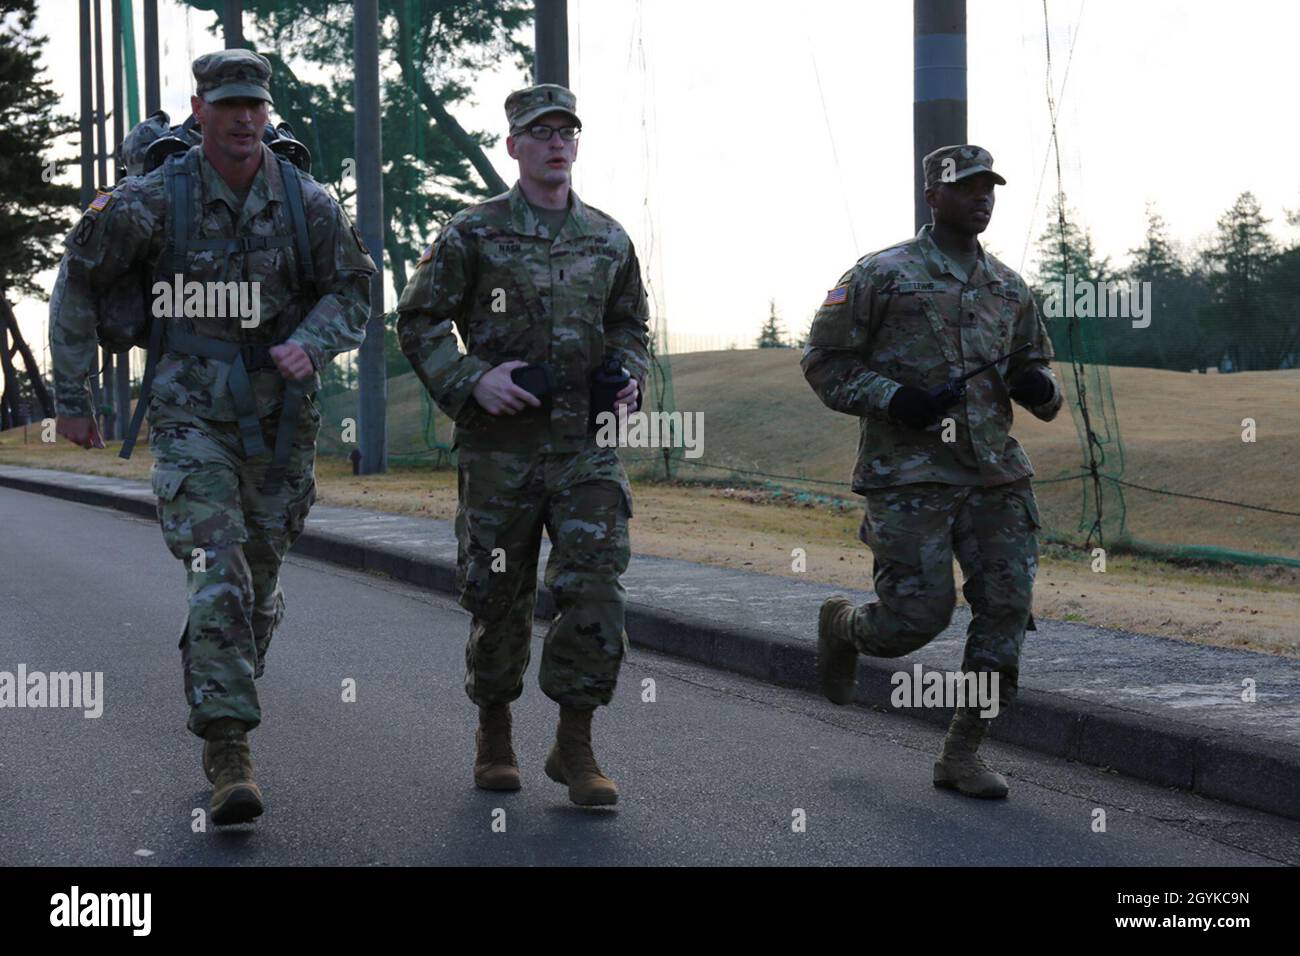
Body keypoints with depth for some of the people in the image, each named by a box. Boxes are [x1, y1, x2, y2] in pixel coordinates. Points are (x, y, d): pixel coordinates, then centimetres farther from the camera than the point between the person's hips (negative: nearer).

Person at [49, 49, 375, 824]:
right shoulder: (151, 201, -6)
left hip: (280, 420, 3)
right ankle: (230, 757, -18)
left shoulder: (307, 203, -1)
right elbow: (79, 288, 4)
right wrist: (72, 397, 4)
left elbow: (353, 292, 6)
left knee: (261, 582, 11)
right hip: (192, 416, -3)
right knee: (218, 575, -16)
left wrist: (310, 347, -15)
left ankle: (212, 698, 37)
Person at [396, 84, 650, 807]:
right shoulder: (474, 234, 0)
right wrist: (472, 380, -12)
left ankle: (575, 745, 0)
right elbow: (419, 321, 1)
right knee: (499, 595, 5)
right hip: (499, 447, -2)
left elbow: (631, 323, 23)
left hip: (587, 443, 2)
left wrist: (629, 375, 4)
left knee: (596, 586, -9)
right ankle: (495, 735, 24)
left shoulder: (609, 239, 11)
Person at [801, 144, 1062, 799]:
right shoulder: (881, 276, -1)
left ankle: (962, 754, 6)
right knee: (918, 615, -8)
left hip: (995, 474, 5)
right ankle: (841, 625, 28)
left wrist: (1040, 388, -2)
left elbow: (1034, 370, 23)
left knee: (1006, 607, -5)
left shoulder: (1009, 289, 14)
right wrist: (890, 397, -15)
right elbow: (823, 362, 0)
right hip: (909, 474, -5)